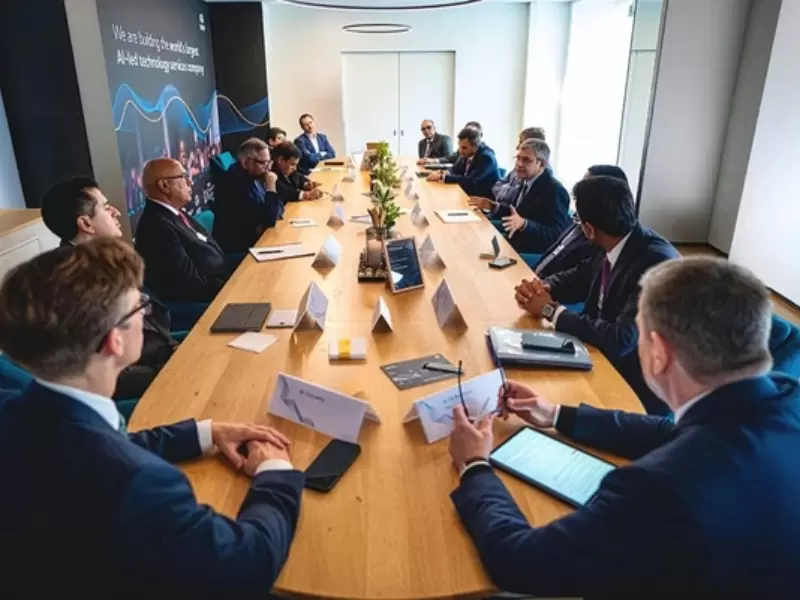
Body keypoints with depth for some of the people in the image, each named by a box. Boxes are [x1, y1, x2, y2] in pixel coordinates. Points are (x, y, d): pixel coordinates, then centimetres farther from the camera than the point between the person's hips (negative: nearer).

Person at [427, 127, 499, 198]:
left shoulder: (486, 158, -23)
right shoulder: (467, 153, -2)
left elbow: (470, 182, -30)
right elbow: (455, 170, 9)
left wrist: (442, 177, -28)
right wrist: (444, 173, -14)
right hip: (468, 194, 7)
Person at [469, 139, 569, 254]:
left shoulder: (555, 191, -20)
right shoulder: (525, 180, 7)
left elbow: (557, 235, -26)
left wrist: (524, 224, -39)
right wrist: (495, 207, 5)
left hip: (535, 256, -8)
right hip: (513, 244, 8)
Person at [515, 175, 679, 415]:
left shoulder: (656, 262, -27)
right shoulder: (617, 247, -4)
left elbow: (621, 341, -31)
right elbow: (579, 278, 13)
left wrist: (552, 310, -21)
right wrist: (541, 287, -9)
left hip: (638, 388, -7)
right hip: (608, 361, 7)